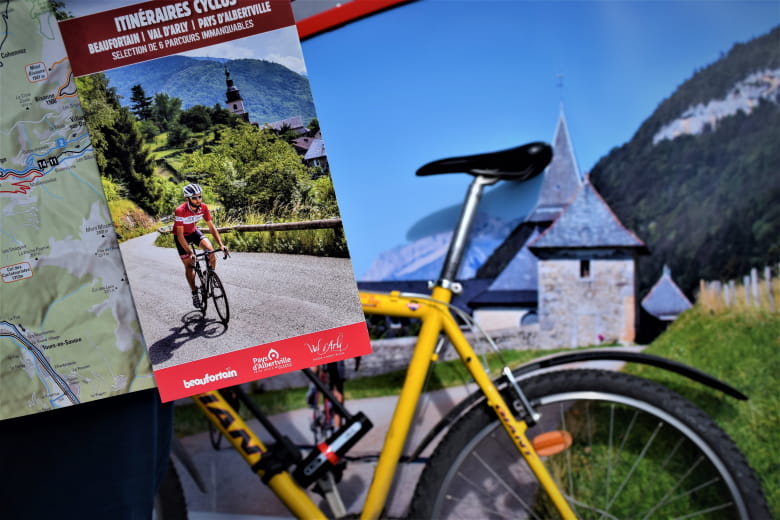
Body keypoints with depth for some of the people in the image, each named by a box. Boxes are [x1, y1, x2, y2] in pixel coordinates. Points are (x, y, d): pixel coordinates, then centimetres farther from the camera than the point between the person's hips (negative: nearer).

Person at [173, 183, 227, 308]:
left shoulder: (203, 208, -21)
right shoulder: (180, 211, -34)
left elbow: (211, 227, -15)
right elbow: (180, 235, -32)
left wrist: (221, 244, -26)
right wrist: (190, 252, -40)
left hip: (194, 232, 3)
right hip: (182, 236, -3)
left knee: (210, 251, -21)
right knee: (189, 265, -2)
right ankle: (194, 293, 14)